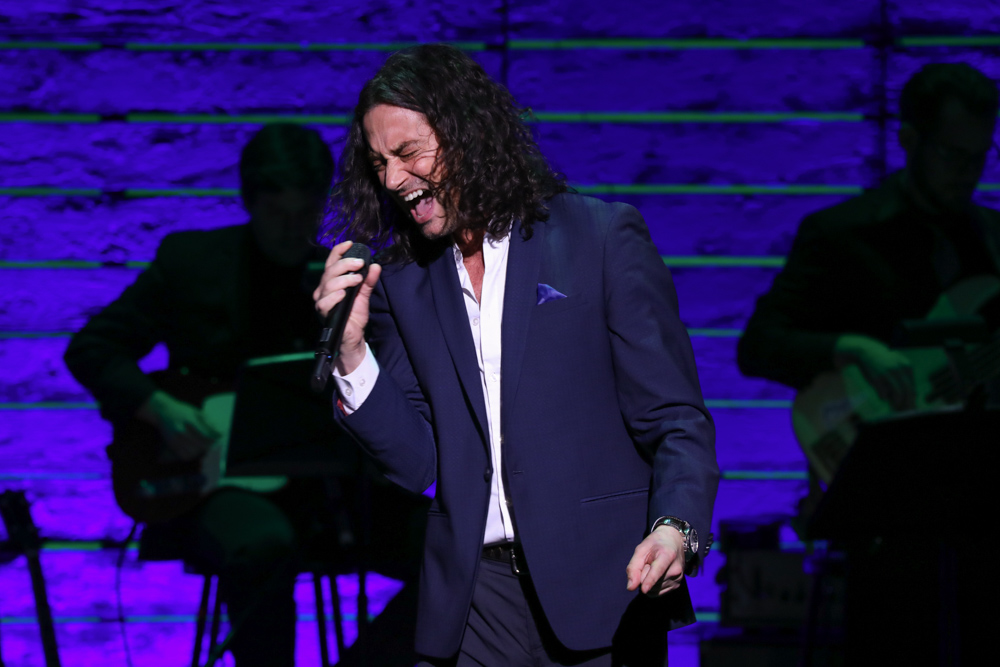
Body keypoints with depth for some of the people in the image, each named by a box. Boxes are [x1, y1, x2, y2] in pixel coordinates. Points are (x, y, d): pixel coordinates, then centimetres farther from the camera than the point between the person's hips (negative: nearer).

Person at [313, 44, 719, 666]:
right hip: (477, 601, 3)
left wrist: (675, 528, -23)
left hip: (599, 591, -3)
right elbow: (416, 463, 7)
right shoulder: (402, 283, 10)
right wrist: (352, 349, -6)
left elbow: (675, 420, -5)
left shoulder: (603, 237, -2)